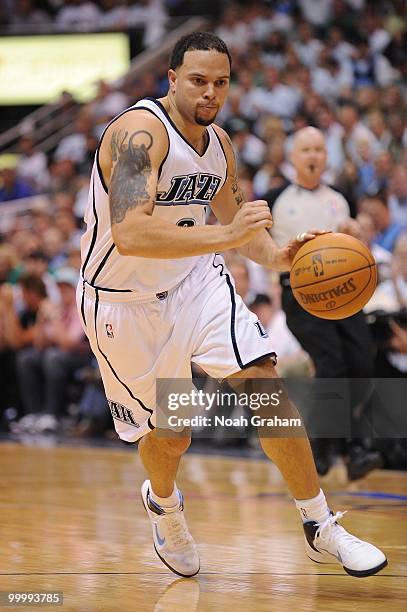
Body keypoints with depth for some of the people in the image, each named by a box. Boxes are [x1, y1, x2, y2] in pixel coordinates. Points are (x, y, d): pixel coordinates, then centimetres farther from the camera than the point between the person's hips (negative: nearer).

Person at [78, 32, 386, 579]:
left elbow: (234, 221, 17)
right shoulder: (141, 132, -24)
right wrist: (224, 236, -44)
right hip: (126, 302, -5)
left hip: (197, 280, 6)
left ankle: (321, 529, -3)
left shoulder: (218, 144, 1)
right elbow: (129, 235, -38)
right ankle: (162, 502, 43)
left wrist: (274, 255, -4)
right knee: (169, 434, 6)